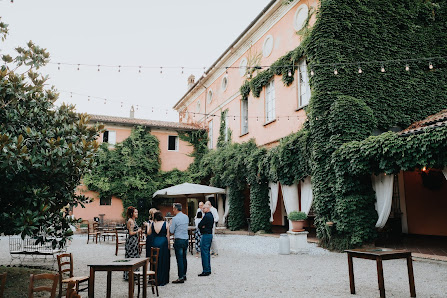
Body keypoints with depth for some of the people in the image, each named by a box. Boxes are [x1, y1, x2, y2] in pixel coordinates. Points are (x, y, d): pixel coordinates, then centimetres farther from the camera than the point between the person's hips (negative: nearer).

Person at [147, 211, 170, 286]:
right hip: (163, 243, -2)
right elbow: (168, 235, -5)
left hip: (155, 242, 2)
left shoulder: (152, 224, -2)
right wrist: (168, 244, 2)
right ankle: (163, 280, 12)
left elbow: (149, 233, 11)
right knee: (163, 261, 8)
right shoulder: (166, 224, -7)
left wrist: (148, 225, 24)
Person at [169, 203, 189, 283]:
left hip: (179, 240, -7)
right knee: (184, 258, 15)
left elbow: (171, 231, -7)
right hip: (186, 239, 7)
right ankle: (184, 275, 23)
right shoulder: (186, 217, 8)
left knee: (179, 259, -3)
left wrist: (170, 225, 10)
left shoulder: (175, 218, -14)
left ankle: (181, 278, -1)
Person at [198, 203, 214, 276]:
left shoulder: (206, 216, -18)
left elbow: (199, 225, -18)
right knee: (207, 252, 15)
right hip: (210, 234, 10)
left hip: (206, 235, -10)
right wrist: (203, 226, -1)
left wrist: (202, 226, 2)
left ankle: (205, 271, -2)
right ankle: (208, 269, 21)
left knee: (204, 253, -5)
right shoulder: (211, 215, 13)